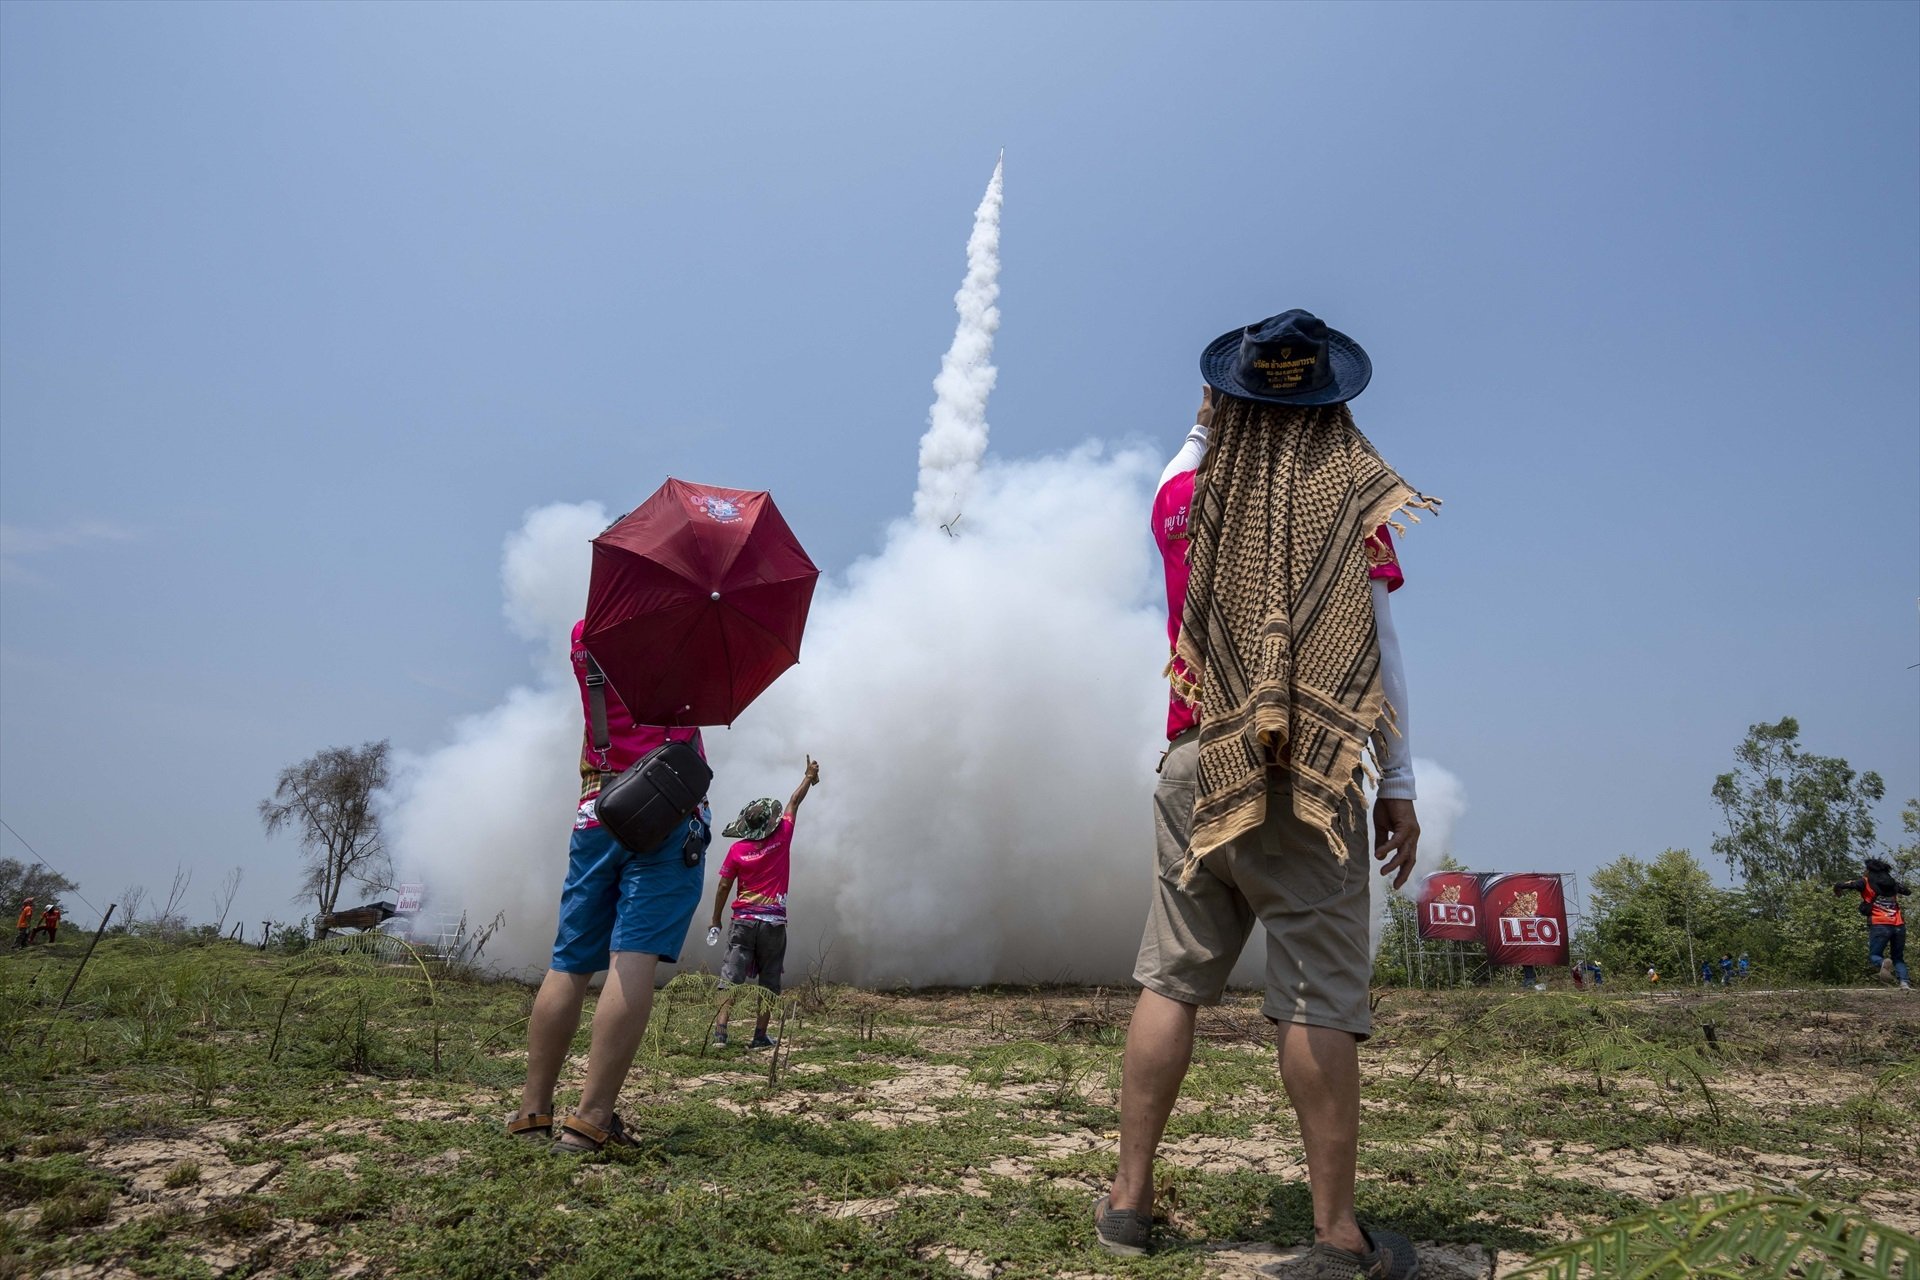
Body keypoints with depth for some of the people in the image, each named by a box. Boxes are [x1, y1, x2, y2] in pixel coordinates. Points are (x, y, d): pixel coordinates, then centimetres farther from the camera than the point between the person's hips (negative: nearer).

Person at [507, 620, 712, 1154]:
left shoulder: (582, 635, 13)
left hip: (597, 813, 5)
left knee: (569, 964, 9)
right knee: (634, 960, -9)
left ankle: (532, 1111, 11)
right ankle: (591, 1120, -13)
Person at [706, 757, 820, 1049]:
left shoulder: (737, 850, -3)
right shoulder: (781, 839, -4)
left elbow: (724, 887, 0)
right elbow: (793, 803, 9)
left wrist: (715, 921, 10)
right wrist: (809, 776, 21)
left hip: (743, 921, 0)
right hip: (773, 923, 0)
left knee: (730, 977, -1)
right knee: (769, 981, 9)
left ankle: (720, 1032, -12)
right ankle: (760, 1036, 8)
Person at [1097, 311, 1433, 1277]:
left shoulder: (1185, 499, 7)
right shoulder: (1351, 499, 0)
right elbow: (1376, 652, -3)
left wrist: (1211, 416, 37)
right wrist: (1399, 785, 1)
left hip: (1197, 764, 3)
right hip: (1313, 777, -3)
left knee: (1170, 980, 7)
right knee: (1319, 996, 0)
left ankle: (1128, 1198, 14)